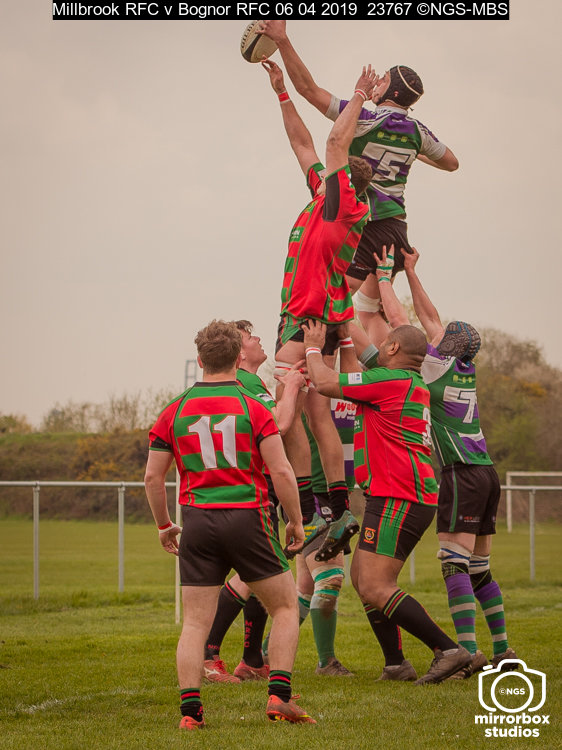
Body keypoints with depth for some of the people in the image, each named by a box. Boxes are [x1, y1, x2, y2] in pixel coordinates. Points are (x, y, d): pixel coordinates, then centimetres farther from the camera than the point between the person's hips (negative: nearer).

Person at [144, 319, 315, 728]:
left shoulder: (175, 411, 5)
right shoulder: (253, 408, -4)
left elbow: (153, 476, 7)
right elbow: (281, 471, -8)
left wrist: (164, 525, 20)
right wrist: (296, 521, 4)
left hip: (198, 522, 2)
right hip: (247, 517, -2)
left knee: (195, 621, 6)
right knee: (286, 606, 12)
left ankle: (190, 709, -3)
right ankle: (279, 695, 0)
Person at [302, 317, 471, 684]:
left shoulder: (392, 380, -11)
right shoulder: (415, 385, 19)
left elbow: (326, 383, -7)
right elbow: (354, 380, 35)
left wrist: (314, 348, 10)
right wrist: (345, 340, 40)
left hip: (398, 499, -10)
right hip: (405, 498, 10)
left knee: (375, 588, -14)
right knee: (362, 577, 14)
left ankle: (448, 650, -17)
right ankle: (398, 664, 11)